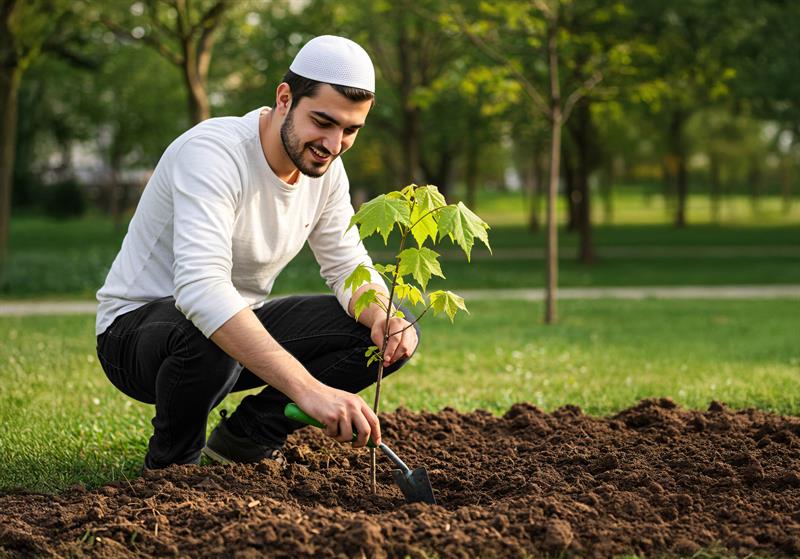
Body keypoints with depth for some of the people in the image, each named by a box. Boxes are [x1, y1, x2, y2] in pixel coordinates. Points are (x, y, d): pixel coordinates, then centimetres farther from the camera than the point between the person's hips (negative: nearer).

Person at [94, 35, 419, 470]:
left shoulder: (325, 167, -4)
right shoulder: (212, 152, -29)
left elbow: (348, 267, 5)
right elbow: (201, 288, -44)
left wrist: (382, 315, -22)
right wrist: (308, 389, -53)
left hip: (240, 327, 7)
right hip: (137, 328, -7)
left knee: (397, 331, -6)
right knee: (208, 337, -42)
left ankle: (247, 438, 4)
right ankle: (172, 462, -9)